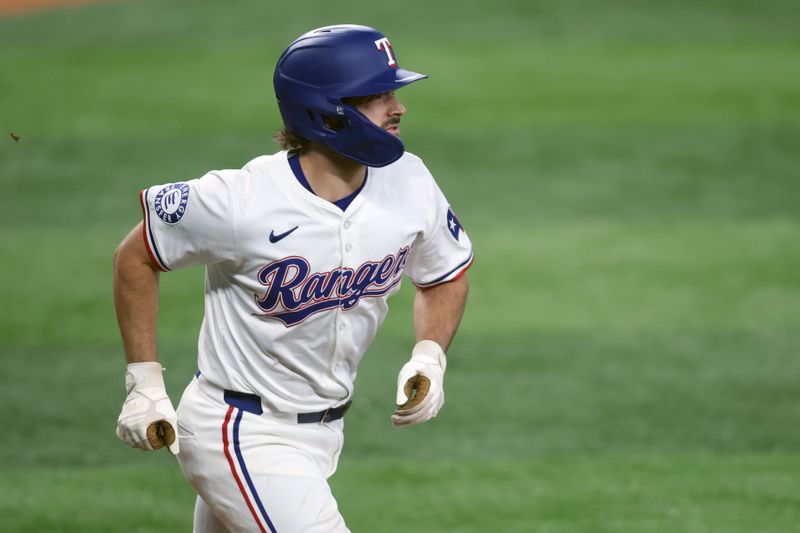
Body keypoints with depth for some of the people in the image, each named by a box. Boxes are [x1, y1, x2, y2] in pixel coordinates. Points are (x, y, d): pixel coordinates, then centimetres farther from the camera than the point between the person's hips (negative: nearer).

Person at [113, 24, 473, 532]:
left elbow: (446, 276, 12)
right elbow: (136, 257, -6)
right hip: (241, 435, -7)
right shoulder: (240, 201, -22)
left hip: (322, 431, 7)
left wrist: (429, 357, -6)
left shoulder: (409, 184, -7)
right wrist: (145, 382, -8)